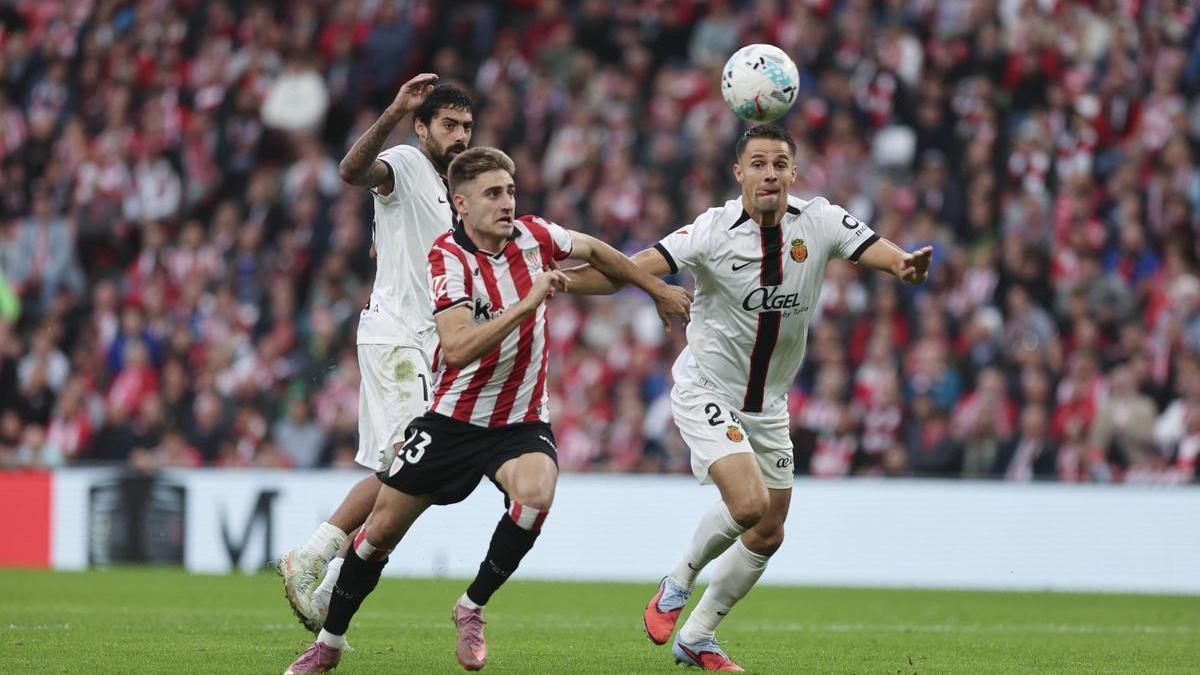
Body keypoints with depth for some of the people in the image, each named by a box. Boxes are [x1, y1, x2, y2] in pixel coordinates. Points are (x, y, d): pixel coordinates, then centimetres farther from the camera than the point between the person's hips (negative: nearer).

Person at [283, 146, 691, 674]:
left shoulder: (533, 235, -6)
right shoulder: (448, 257, -19)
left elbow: (595, 251, 17)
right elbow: (457, 349, -32)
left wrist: (658, 289, 26)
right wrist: (528, 304, -35)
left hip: (520, 422, 2)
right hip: (453, 418, -2)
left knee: (536, 494, -30)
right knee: (382, 529, 3)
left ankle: (472, 608, -9)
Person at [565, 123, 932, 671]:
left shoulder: (819, 222, -11)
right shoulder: (714, 231, -20)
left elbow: (878, 251, -23)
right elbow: (630, 270, -27)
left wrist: (907, 264, -48)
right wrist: (562, 280, -44)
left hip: (768, 405, 5)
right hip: (706, 390, -5)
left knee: (768, 534, 10)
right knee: (748, 503, -23)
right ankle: (678, 584, 6)